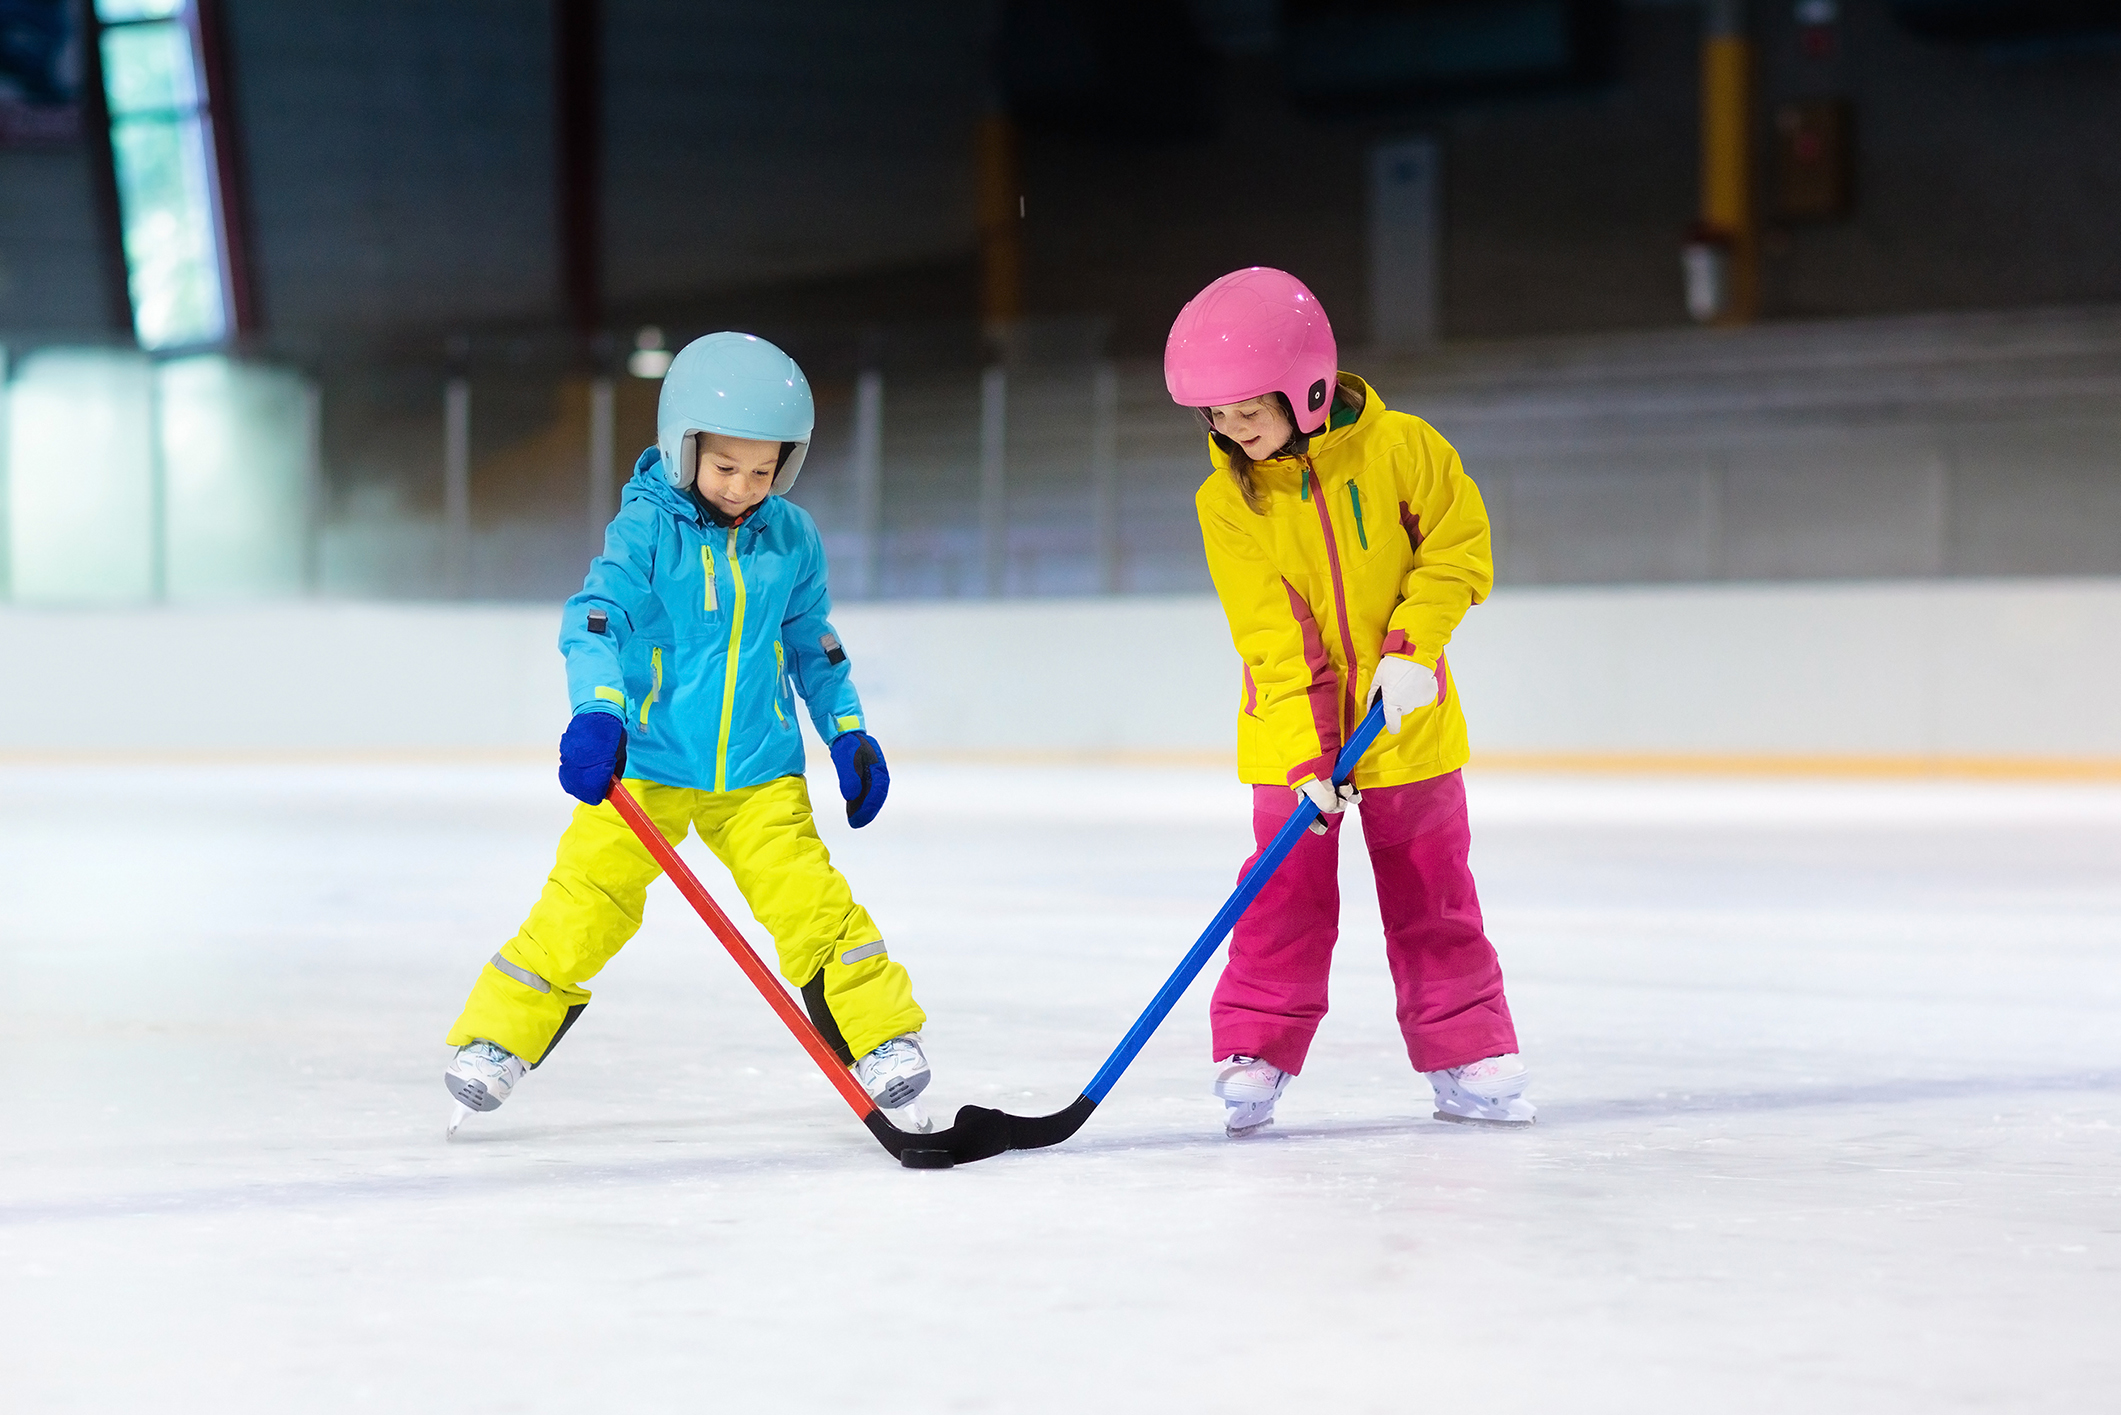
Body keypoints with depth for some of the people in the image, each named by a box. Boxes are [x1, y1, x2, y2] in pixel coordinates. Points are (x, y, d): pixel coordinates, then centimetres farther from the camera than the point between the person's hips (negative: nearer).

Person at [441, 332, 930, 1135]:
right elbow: (596, 617, -22)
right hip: (643, 761, -2)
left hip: (759, 772, 2)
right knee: (584, 903, -6)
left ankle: (883, 1039, 5)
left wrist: (849, 735, 16)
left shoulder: (792, 539, 3)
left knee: (810, 902, -8)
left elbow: (811, 642, 17)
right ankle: (498, 1038, 8)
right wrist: (597, 710, -38)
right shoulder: (646, 527, -11)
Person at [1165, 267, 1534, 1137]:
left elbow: (1459, 549, -5)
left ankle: (1468, 1056, 17)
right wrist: (1306, 753, -20)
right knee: (1287, 890, -4)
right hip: (1293, 733, 0)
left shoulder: (1399, 449, -13)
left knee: (1430, 893, 7)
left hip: (1407, 724, 0)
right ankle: (1255, 1056, 6)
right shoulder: (1226, 501, -10)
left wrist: (1411, 645, -18)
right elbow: (1271, 637, -13)